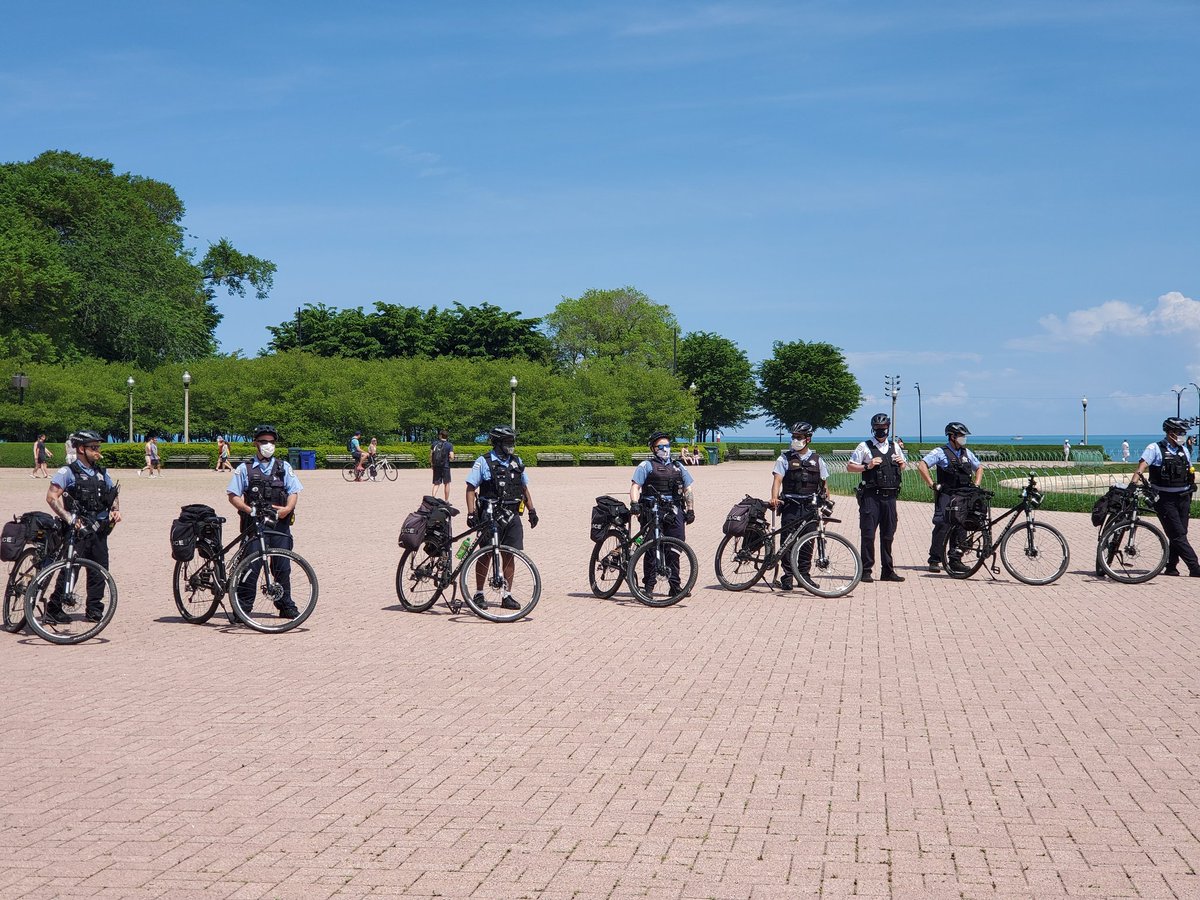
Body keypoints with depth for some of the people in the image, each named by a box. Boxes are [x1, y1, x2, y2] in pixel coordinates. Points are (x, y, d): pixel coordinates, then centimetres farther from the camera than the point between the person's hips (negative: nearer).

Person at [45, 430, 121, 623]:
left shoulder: (102, 473, 14)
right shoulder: (68, 472, -5)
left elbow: (114, 494, 26)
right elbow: (52, 497, -14)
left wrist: (116, 510, 5)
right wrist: (69, 518, -23)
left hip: (99, 529, 6)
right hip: (78, 529, -6)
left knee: (99, 570, 5)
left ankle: (94, 610, 15)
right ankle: (54, 609, 4)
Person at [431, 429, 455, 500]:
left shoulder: (435, 443, 1)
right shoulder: (449, 445, -6)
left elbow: (430, 455, 2)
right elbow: (451, 457, -14)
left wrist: (431, 464, 14)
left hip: (436, 467, 2)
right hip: (445, 466, -2)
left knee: (436, 484, 9)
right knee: (447, 483, 11)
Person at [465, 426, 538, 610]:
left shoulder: (516, 462, 12)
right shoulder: (484, 462, -4)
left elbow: (524, 488, 21)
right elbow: (471, 488, -5)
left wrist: (532, 510, 14)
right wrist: (471, 512, -15)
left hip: (512, 516, 4)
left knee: (509, 555, 3)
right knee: (486, 554, 1)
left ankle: (506, 596, 9)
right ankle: (478, 594, 11)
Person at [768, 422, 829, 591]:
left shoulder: (816, 459, 11)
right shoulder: (785, 458, 3)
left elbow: (824, 484, 14)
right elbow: (777, 479, -8)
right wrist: (774, 498, -26)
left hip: (810, 506, 2)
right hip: (790, 505, -2)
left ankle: (803, 575, 14)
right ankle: (787, 576, 2)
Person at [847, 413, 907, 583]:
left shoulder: (895, 447, 15)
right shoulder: (864, 447, 1)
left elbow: (903, 467, 27)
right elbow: (849, 467, 0)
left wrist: (902, 463, 4)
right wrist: (867, 466, -13)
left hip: (889, 496, 4)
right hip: (871, 496, -4)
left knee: (888, 534, 9)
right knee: (868, 534, -5)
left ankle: (887, 571, 15)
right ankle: (865, 571, 0)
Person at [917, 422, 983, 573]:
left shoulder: (966, 453, 15)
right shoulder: (941, 452, -4)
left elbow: (979, 467, 30)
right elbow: (921, 465, -13)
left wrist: (976, 485, 15)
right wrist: (932, 485, -15)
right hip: (946, 495, -6)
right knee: (942, 526, -13)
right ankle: (934, 560, -9)